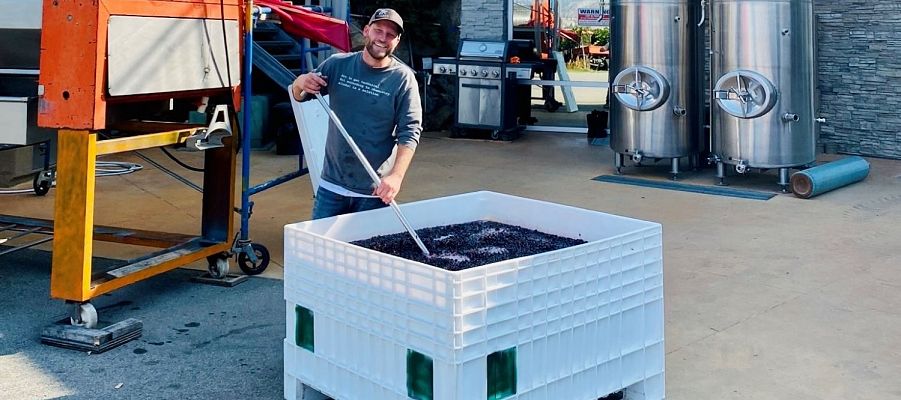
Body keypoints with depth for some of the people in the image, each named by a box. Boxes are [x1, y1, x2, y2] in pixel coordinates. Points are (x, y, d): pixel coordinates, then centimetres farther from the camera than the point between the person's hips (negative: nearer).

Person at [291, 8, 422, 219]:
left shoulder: (403, 78, -8)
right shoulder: (338, 64, 1)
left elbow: (409, 133, -11)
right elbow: (298, 96, 13)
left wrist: (396, 176, -25)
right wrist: (301, 83, -12)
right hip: (332, 185, 3)